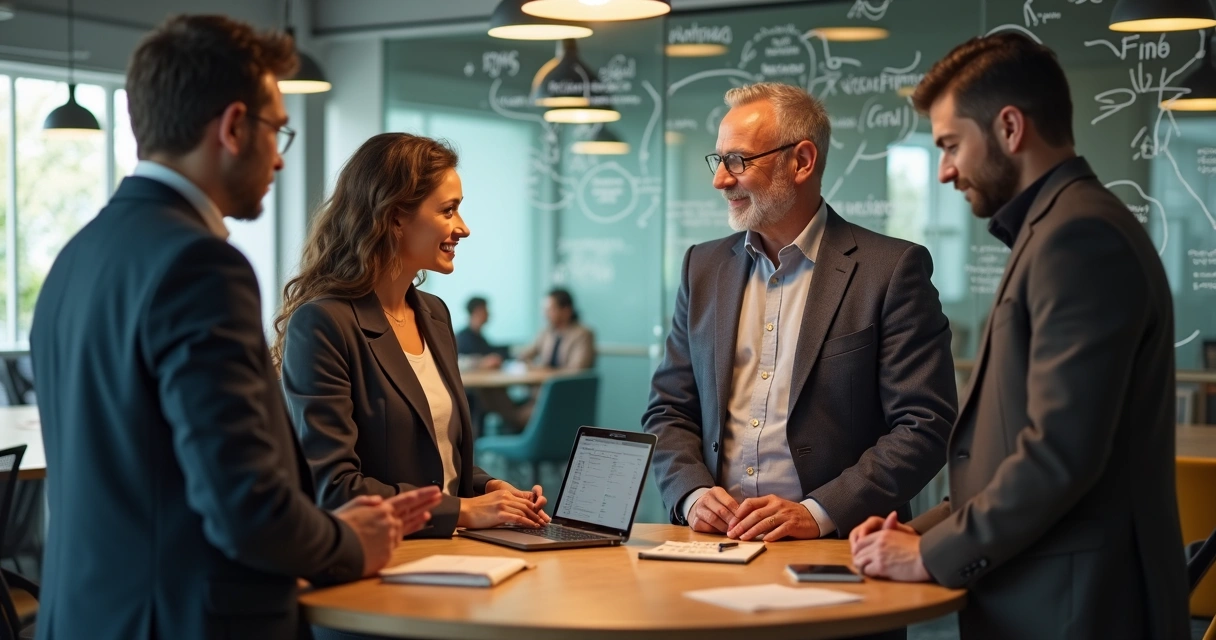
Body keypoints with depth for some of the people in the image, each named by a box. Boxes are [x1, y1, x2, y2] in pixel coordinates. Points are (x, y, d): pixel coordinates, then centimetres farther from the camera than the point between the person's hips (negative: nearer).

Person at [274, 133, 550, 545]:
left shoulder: (434, 314, 13)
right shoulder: (321, 324, -12)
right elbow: (332, 488, -15)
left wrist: (489, 490, 3)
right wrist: (461, 510, -14)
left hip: (446, 552, 7)